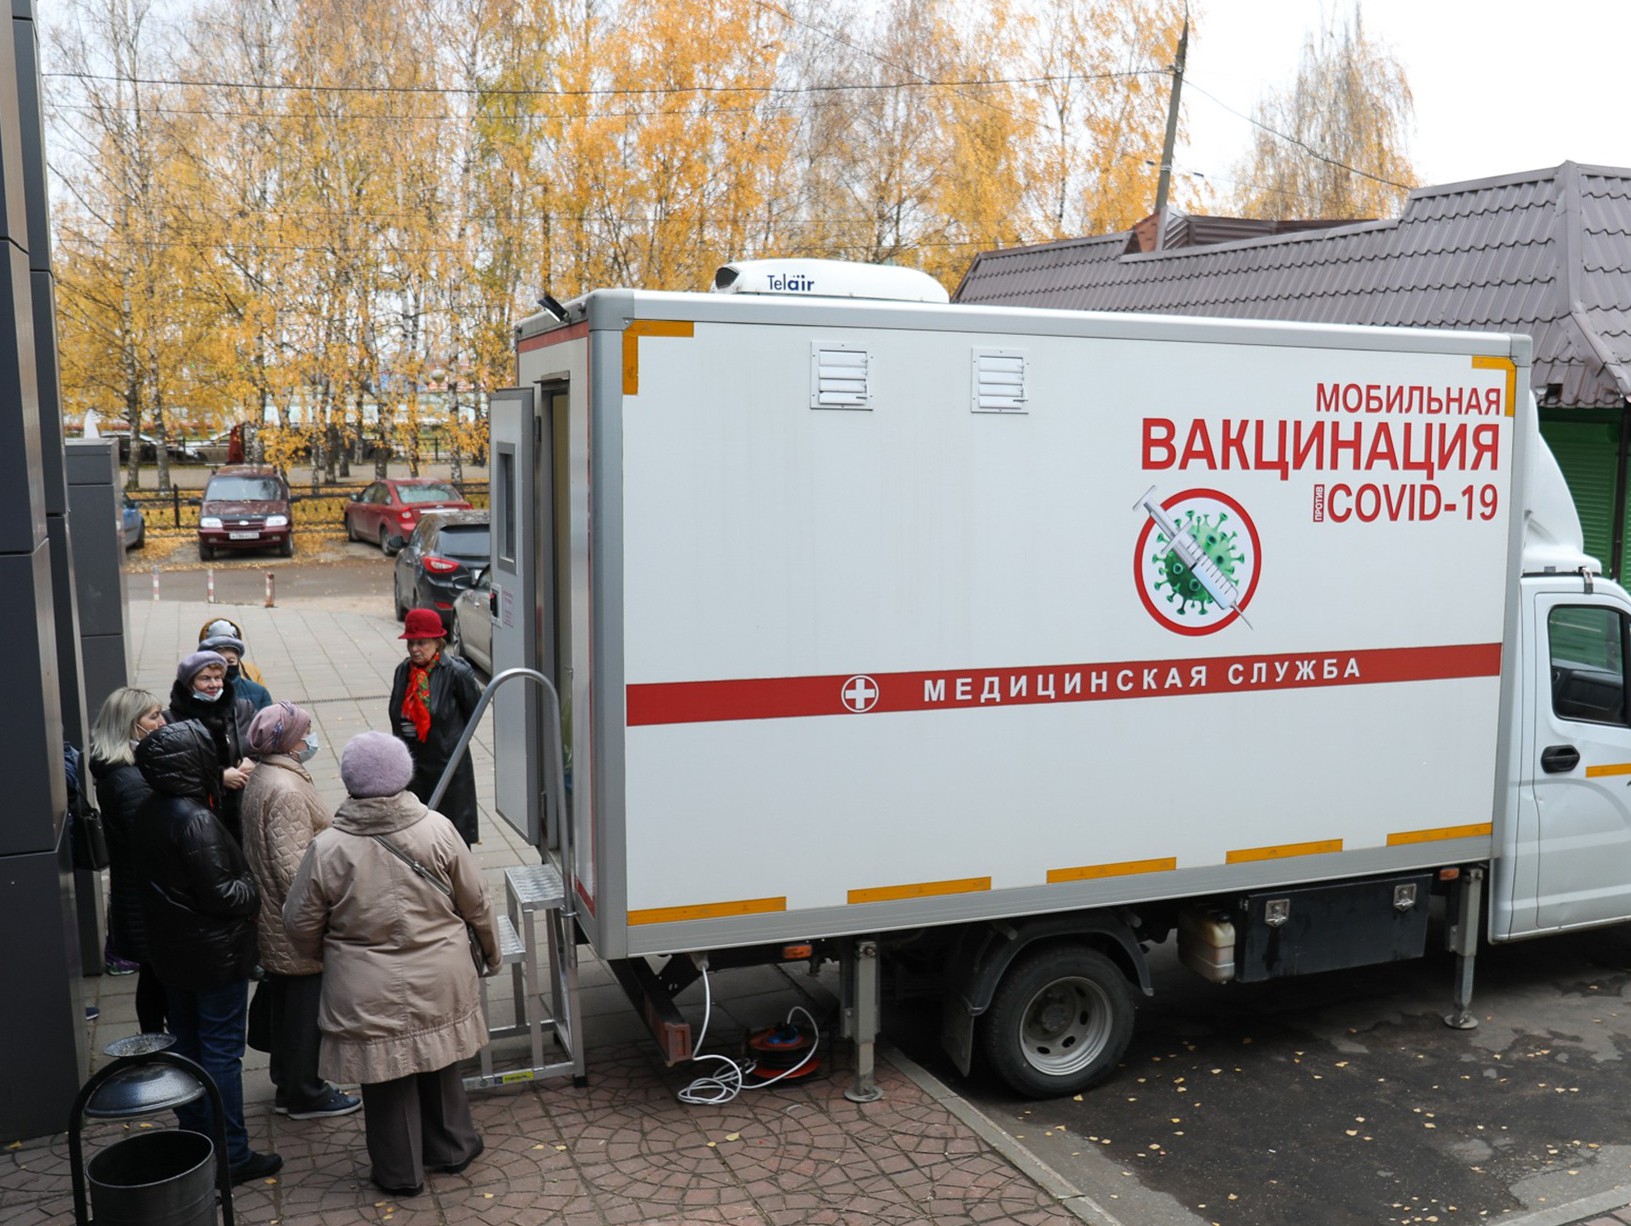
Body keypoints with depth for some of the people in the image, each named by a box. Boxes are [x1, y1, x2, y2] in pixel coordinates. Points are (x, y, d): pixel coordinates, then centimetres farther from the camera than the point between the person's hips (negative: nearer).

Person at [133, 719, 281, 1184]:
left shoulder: (149, 812, 1)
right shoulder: (196, 820, -26)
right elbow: (220, 895, -24)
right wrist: (254, 890, -6)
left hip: (171, 950, 9)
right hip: (214, 954, -9)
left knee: (186, 1043, 19)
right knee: (222, 1052, 1)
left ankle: (195, 1138, 33)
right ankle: (231, 1155, 10)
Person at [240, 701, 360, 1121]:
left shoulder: (262, 778, 8)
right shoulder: (286, 790, -24)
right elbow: (293, 865, -27)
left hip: (275, 925, 10)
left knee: (286, 1003, 21)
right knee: (306, 1005, 3)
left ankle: (287, 1085, 35)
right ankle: (305, 1094, 16)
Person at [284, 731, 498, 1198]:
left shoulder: (328, 848, -15)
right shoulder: (437, 830, -12)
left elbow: (301, 925, -4)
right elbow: (475, 903, -2)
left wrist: (324, 955, 18)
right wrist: (490, 950, 15)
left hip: (371, 995, -2)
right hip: (439, 984, 2)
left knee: (387, 1080, 15)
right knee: (439, 1063, 22)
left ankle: (401, 1172, 29)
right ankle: (452, 1148, 38)